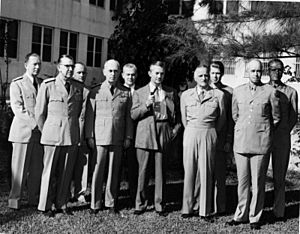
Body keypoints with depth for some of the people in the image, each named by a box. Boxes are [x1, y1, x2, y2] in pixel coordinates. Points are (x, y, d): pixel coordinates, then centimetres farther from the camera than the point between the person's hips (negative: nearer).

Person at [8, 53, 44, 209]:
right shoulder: (17, 84, 0)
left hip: (40, 132, 5)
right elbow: (17, 108, -8)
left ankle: (34, 199, 16)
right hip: (23, 131, -4)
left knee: (37, 168, 7)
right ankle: (14, 199, 9)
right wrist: (34, 124, -16)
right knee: (19, 168, 0)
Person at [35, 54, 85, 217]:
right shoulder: (48, 85, -2)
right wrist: (45, 132, 9)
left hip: (71, 135, 3)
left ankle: (61, 204, 17)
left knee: (66, 172, 7)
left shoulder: (79, 87, 7)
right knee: (49, 171, 2)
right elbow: (39, 113, 4)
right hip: (52, 134, -3)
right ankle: (45, 206, 12)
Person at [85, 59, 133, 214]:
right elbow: (90, 116, 4)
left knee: (114, 171, 5)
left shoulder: (125, 93, 10)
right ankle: (95, 204, 9)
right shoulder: (95, 92, 6)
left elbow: (128, 117, 10)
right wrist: (89, 136, -1)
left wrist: (128, 137, 4)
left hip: (118, 138, 1)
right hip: (100, 137, -1)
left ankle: (111, 203, 16)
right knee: (98, 170, 0)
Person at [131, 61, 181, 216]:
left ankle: (159, 205, 11)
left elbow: (178, 113, 18)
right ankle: (141, 204, 11)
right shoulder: (139, 93, 11)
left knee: (161, 172, 2)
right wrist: (146, 105, -10)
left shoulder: (171, 93, 13)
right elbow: (133, 115, 4)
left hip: (163, 135, 0)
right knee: (143, 171, 1)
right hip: (145, 135, 0)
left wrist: (176, 128, 5)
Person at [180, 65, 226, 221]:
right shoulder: (186, 95, 7)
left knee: (206, 171, 1)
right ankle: (187, 208, 12)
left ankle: (205, 211, 7)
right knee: (189, 171, 3)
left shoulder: (218, 95, 2)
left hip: (209, 135, -1)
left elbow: (222, 118, 9)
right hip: (190, 134, 2)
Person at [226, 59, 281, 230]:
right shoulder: (238, 91, 8)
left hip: (261, 143, -2)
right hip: (241, 142, 3)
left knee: (258, 182, 1)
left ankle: (255, 217, 13)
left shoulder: (271, 92, 0)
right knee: (242, 181, 7)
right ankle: (241, 215, 19)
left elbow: (276, 118, 9)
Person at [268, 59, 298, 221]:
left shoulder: (291, 92, 7)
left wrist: (282, 132, -1)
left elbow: (293, 117, 8)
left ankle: (278, 212, 7)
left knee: (279, 176, 2)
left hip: (281, 136, -1)